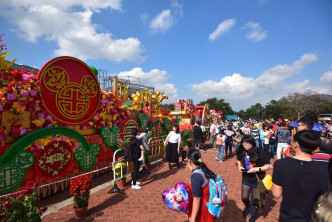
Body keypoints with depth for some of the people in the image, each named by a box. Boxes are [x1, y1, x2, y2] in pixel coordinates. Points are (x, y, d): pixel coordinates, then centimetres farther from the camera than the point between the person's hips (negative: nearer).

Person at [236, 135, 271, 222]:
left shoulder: (260, 153, -22)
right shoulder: (242, 152, -9)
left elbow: (267, 166, -16)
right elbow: (239, 161, 11)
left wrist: (256, 169, -27)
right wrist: (240, 166, -8)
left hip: (257, 180, -3)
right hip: (246, 178, 4)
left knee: (254, 200, 12)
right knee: (244, 197, 16)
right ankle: (247, 206, 54)